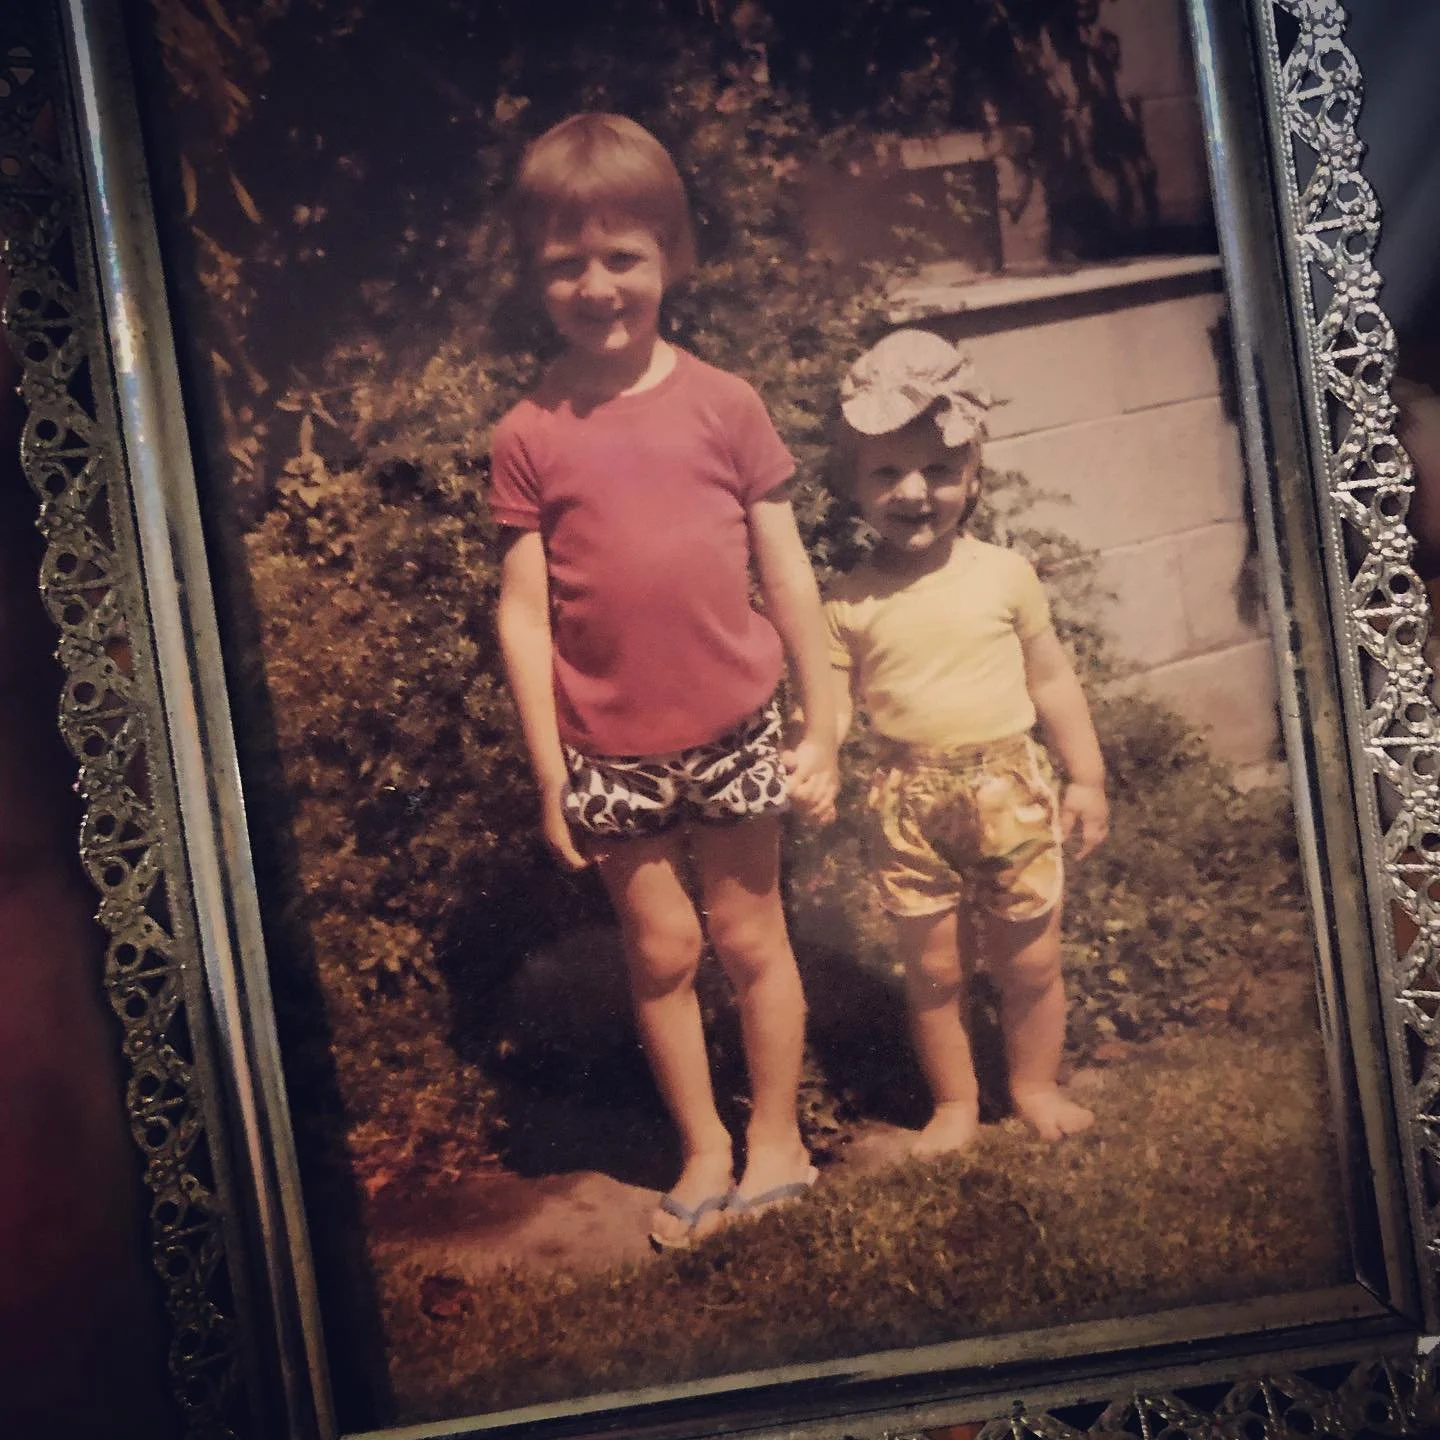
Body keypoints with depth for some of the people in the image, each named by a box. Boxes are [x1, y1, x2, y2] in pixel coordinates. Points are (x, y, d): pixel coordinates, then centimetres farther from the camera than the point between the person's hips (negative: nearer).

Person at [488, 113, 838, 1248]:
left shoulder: (723, 405, -3)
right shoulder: (529, 438, -3)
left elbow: (788, 577, 0)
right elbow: (522, 611, -3)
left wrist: (824, 726, 0)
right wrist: (548, 772, -4)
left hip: (734, 728, 0)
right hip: (609, 750, 0)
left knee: (750, 936, 12)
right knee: (660, 950, 12)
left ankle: (776, 1136, 32)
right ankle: (703, 1150, 31)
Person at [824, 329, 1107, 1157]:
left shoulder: (1004, 575, -3)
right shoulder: (851, 603, -3)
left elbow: (1052, 680, 4)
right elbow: (832, 707, -2)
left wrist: (1087, 779, 5)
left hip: (1010, 788, 0)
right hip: (910, 802, 0)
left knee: (1031, 960, 12)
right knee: (934, 970, 11)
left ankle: (1036, 1084, 36)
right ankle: (955, 1102, 31)